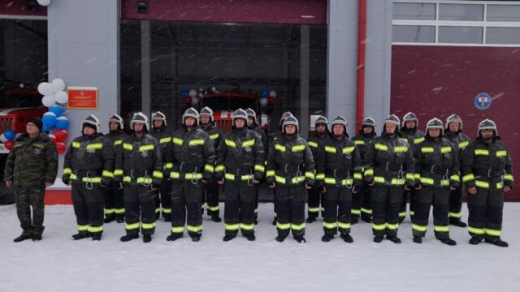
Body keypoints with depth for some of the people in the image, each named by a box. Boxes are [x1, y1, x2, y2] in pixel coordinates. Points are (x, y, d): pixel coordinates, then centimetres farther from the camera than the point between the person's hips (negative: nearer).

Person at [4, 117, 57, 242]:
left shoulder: (46, 142, -5)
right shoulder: (19, 141, 12)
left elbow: (52, 162, -8)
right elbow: (10, 160, 17)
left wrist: (49, 179, -13)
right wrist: (8, 176, 11)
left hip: (37, 182, -5)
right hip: (19, 182, 5)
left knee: (37, 207, 5)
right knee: (22, 207, 10)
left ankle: (37, 231, 18)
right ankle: (26, 231, 23)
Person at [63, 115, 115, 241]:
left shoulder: (103, 142, -6)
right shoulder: (76, 141, 15)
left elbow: (109, 160, -11)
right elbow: (68, 158, 21)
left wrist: (106, 177, -16)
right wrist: (66, 174, 16)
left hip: (93, 182, -6)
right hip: (76, 181, 7)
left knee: (94, 207, -2)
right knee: (79, 206, 12)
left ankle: (96, 231, 11)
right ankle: (83, 230, 24)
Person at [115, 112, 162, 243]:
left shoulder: (152, 141, -3)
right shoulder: (126, 141, 8)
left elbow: (158, 162, -3)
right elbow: (119, 160, 12)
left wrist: (156, 180, -7)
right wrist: (119, 178, 8)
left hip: (146, 182, -4)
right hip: (129, 182, 4)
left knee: (147, 208, 3)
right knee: (130, 209, 11)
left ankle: (147, 232, 15)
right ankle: (132, 232, 24)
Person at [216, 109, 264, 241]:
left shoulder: (253, 136, 1)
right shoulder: (227, 138, 8)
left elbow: (260, 155, -1)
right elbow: (221, 156, 11)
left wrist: (258, 174, -7)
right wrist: (219, 174, 6)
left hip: (248, 178, -2)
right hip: (230, 178, 2)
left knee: (248, 205, 5)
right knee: (231, 205, 5)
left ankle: (248, 230, 18)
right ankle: (231, 230, 16)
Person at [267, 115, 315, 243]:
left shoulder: (302, 143, 1)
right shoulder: (277, 143, 3)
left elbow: (309, 162, 3)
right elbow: (271, 162, 7)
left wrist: (309, 179, -2)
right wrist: (270, 178, 3)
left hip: (298, 182, -1)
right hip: (281, 182, 1)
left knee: (298, 210, 5)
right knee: (282, 209, 9)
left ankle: (298, 233, 18)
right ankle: (282, 232, 23)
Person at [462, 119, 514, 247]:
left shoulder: (502, 147, 10)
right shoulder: (473, 147, -5)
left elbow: (508, 166, 17)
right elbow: (466, 166, -8)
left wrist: (508, 182, 9)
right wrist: (469, 184, -13)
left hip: (496, 187, 4)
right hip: (477, 186, -4)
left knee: (495, 212, 7)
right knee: (477, 212, 1)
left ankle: (492, 236, 19)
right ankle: (476, 235, 15)